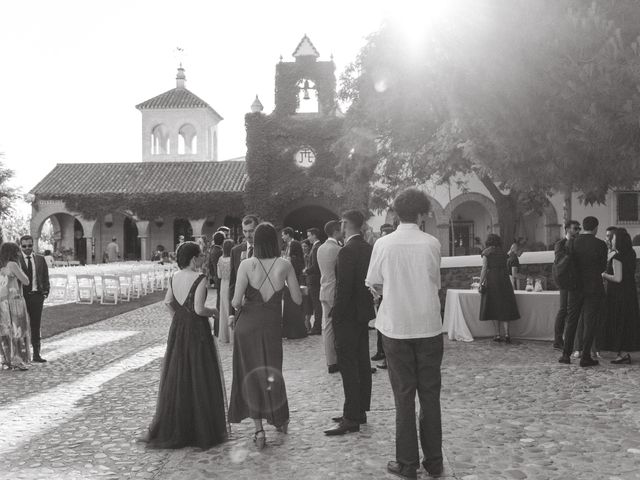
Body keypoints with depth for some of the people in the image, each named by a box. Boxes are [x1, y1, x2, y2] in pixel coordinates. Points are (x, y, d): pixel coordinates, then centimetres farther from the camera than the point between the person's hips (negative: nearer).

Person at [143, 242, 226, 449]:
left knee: (176, 378, 14)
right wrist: (213, 311, -5)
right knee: (199, 379, 4)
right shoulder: (199, 279, -17)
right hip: (197, 331, -7)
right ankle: (201, 431, 12)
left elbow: (168, 302, 13)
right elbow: (199, 309, -23)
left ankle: (169, 430, 21)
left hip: (177, 330, 7)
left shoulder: (175, 277, 5)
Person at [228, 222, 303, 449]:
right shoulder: (285, 265, -7)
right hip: (273, 326, 2)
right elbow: (298, 299, -1)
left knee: (250, 374, 9)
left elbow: (236, 301, -15)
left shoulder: (247, 265, -12)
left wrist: (238, 304, 7)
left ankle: (259, 430, 9)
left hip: (247, 325, -2)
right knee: (273, 371, 20)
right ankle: (280, 418, 36)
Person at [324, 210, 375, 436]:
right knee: (362, 363, 13)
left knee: (348, 366, -6)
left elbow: (344, 287, -21)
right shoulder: (368, 248, 9)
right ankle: (360, 411, 23)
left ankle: (351, 418, -3)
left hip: (348, 315, -9)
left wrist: (335, 314, -14)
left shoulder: (347, 251, -18)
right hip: (363, 312, 9)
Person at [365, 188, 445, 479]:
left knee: (404, 396, 7)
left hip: (396, 327, -1)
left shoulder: (383, 244, -7)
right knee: (430, 395, 10)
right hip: (428, 327, 1)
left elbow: (374, 286, 0)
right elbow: (436, 284, 3)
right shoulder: (432, 244, -6)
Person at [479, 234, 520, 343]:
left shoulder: (486, 252, 0)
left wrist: (481, 284, -6)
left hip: (491, 280, -3)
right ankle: (506, 333, -8)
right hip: (504, 280, 3)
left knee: (494, 307, 4)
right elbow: (506, 268, 18)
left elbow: (484, 269, -8)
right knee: (505, 307, 4)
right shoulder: (502, 252, 13)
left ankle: (498, 334, 3)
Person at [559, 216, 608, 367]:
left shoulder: (571, 243, -2)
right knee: (589, 322, 3)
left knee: (571, 320, 12)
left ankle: (566, 354, 13)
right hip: (594, 287, -3)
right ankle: (585, 357, 4)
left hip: (575, 288, 3)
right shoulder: (600, 245, -10)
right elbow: (603, 267, -1)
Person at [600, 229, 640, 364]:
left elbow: (618, 278, -23)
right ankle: (626, 353, 16)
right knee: (628, 321, 11)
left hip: (618, 295, -8)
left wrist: (604, 275, -8)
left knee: (618, 323, -3)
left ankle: (623, 354, -4)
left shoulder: (617, 258, -17)